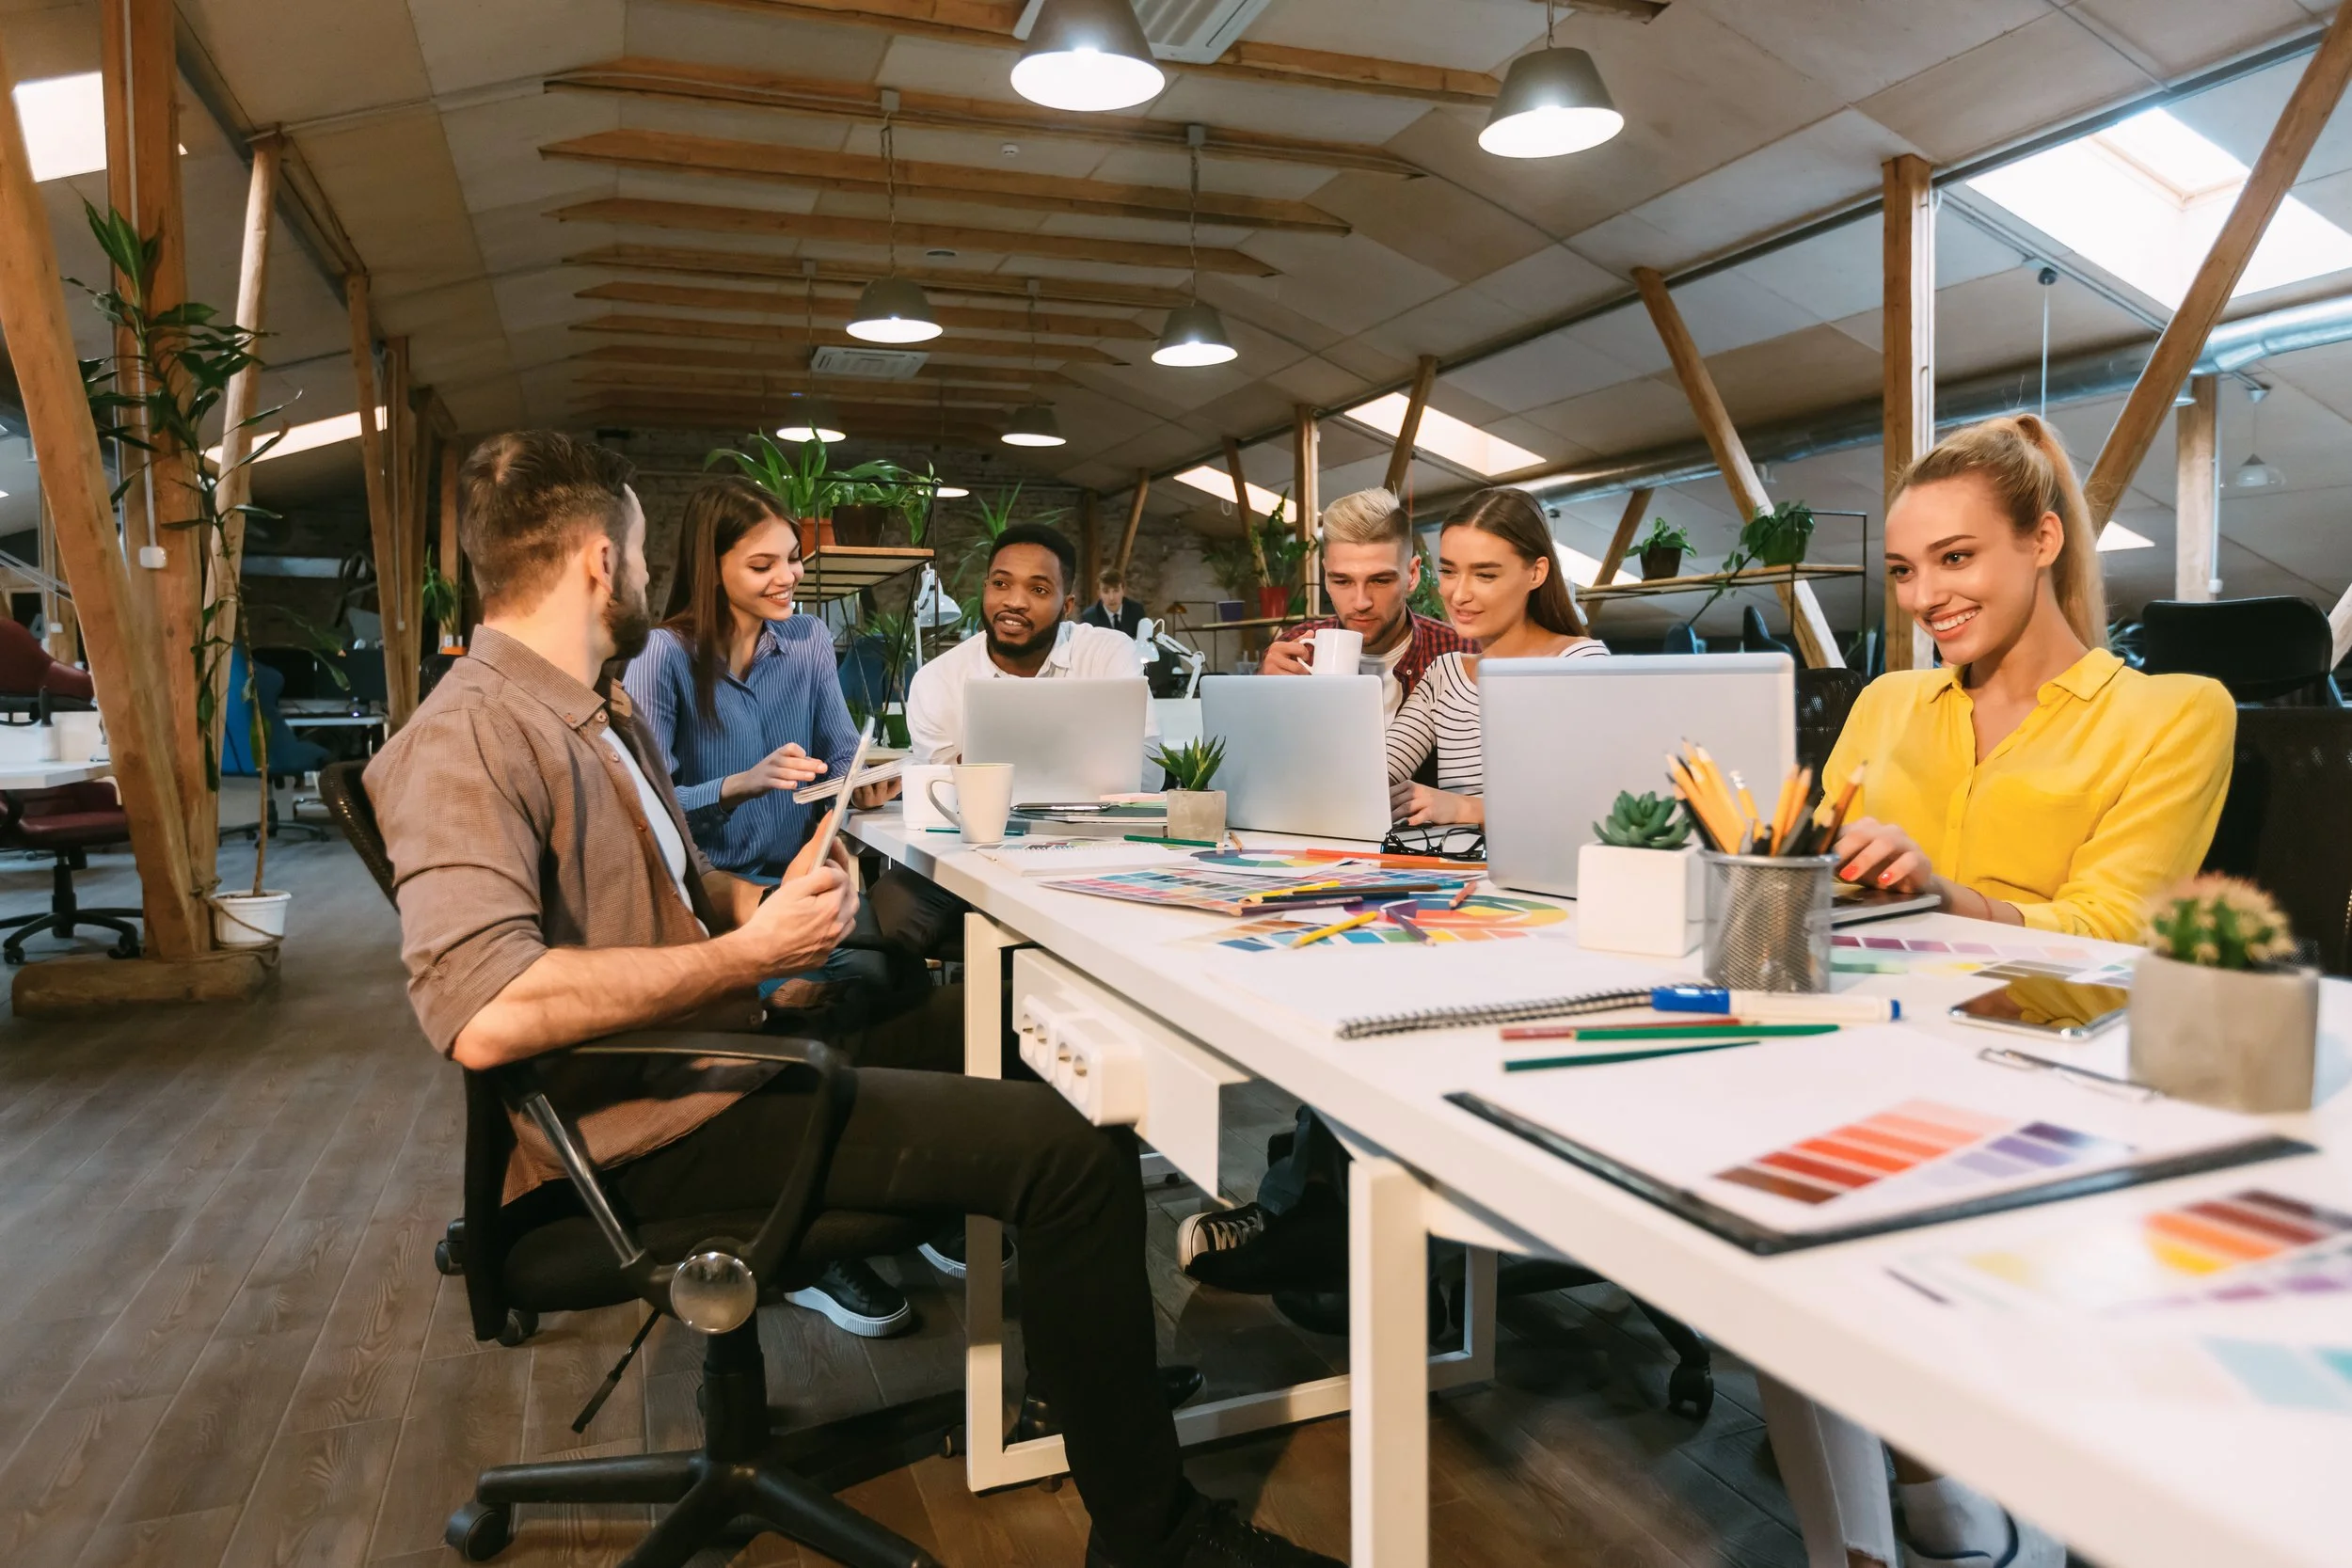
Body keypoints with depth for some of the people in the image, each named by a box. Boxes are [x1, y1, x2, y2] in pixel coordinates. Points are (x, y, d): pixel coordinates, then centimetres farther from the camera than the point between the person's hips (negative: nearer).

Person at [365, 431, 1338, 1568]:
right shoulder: (465, 738, -18)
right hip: (649, 1125, -11)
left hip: (717, 1045, 11)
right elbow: (483, 1013, -31)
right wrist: (748, 954, -23)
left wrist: (773, 902, 1)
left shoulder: (596, 712, 15)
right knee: (1069, 1146, -21)